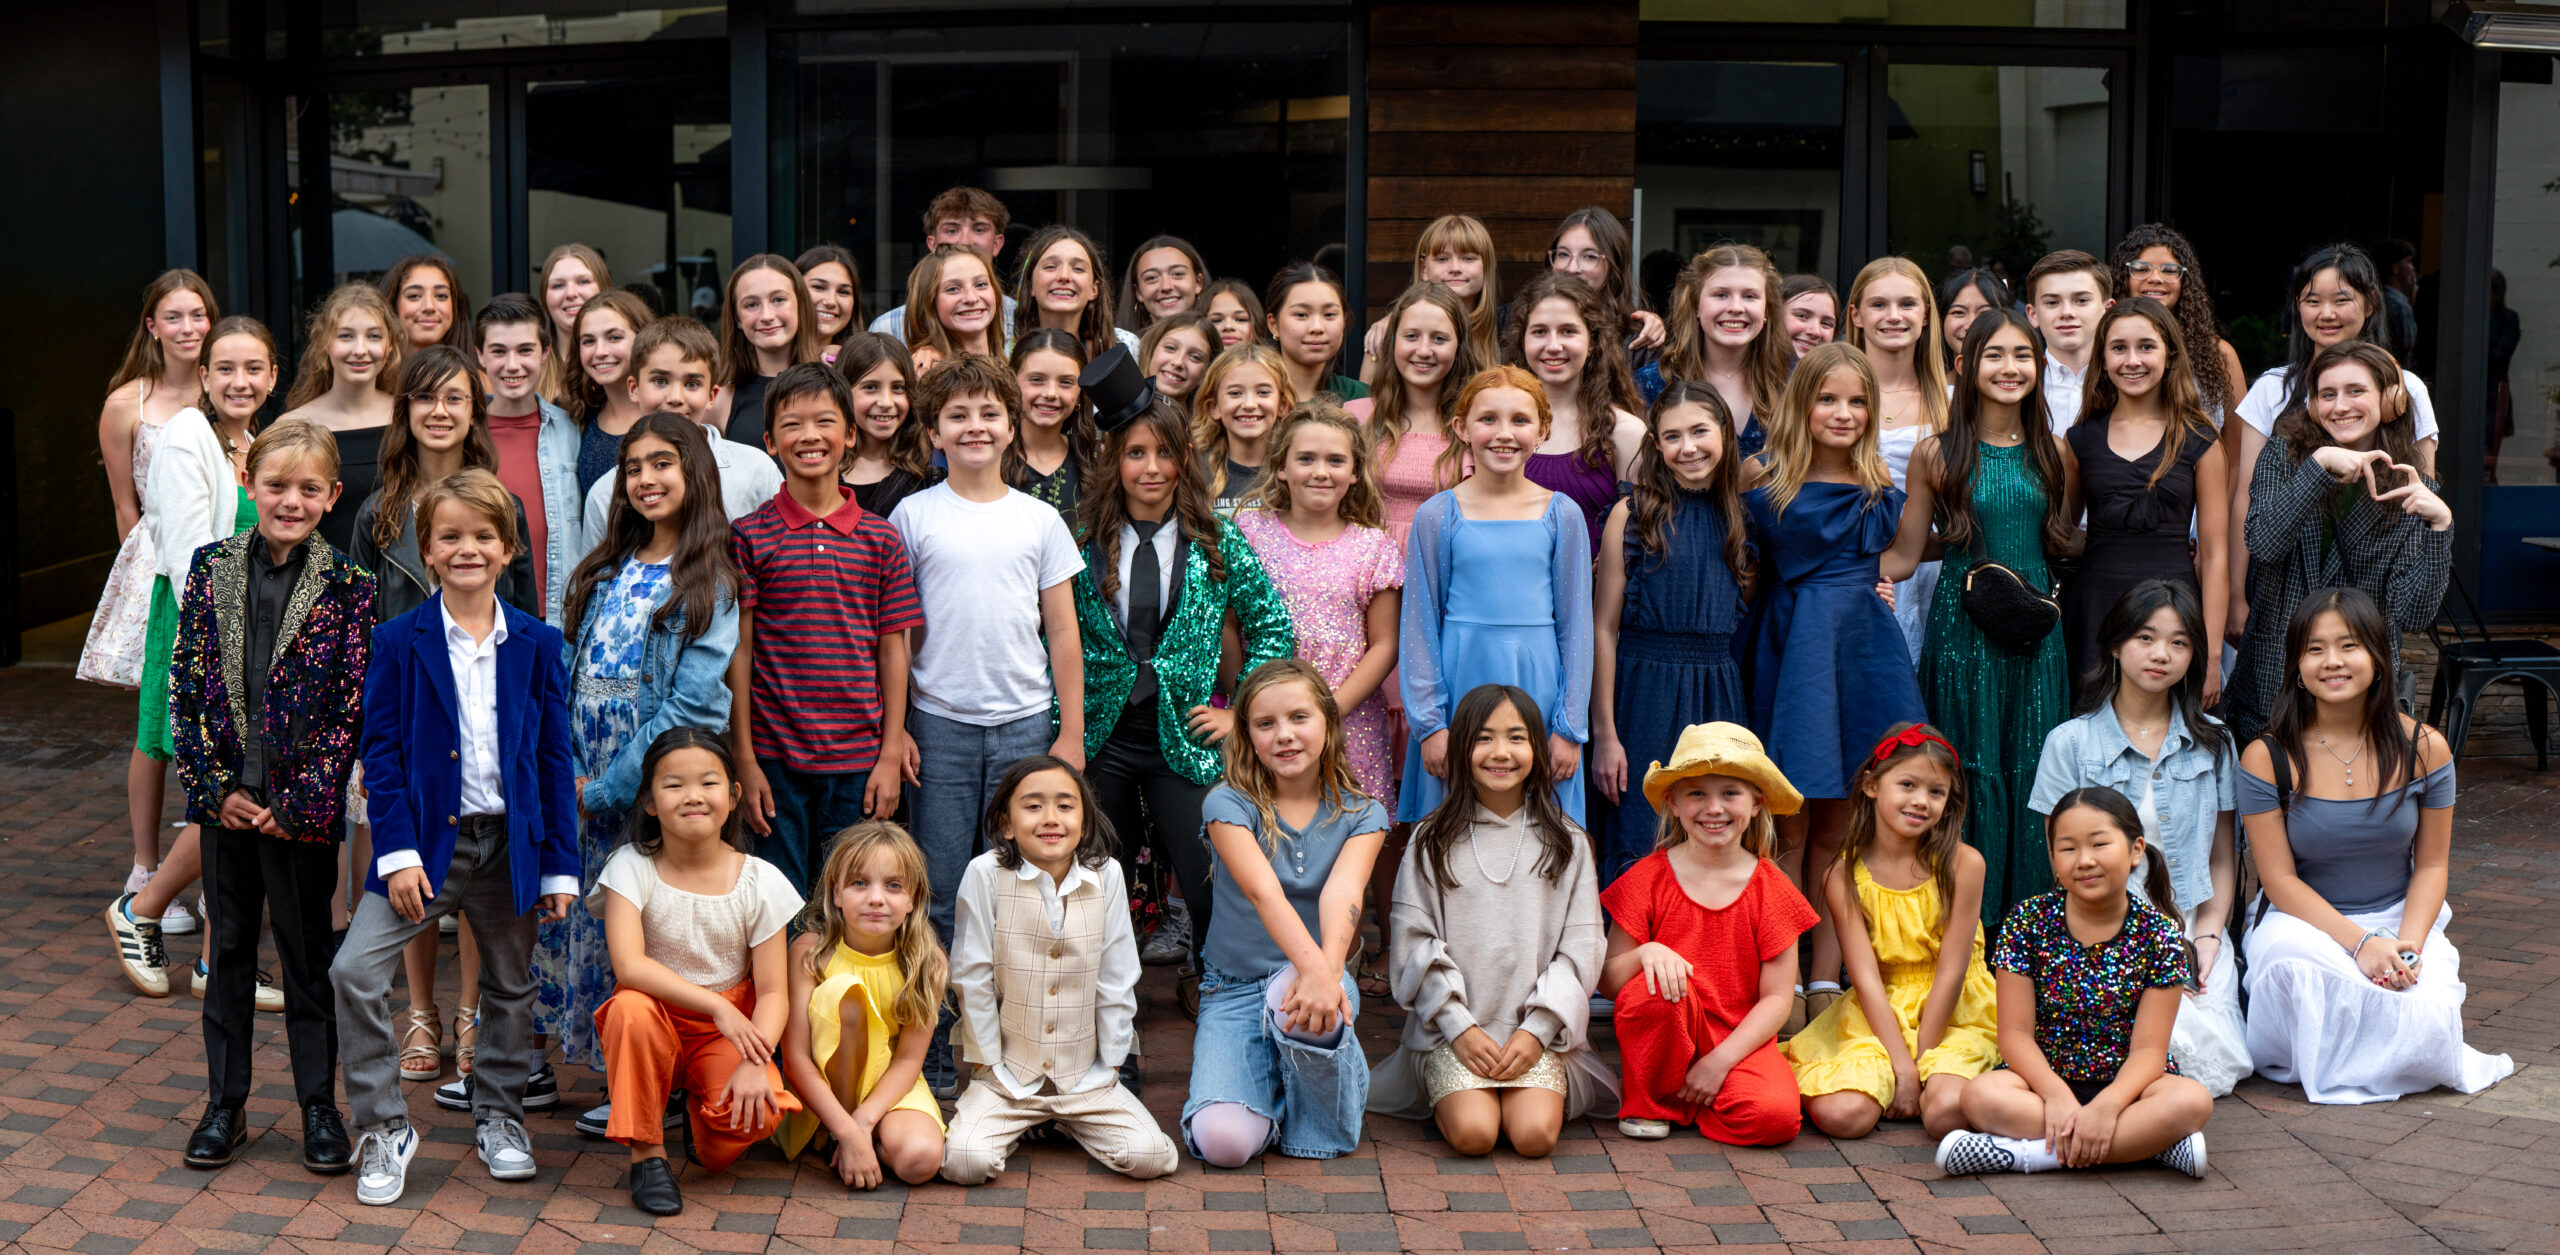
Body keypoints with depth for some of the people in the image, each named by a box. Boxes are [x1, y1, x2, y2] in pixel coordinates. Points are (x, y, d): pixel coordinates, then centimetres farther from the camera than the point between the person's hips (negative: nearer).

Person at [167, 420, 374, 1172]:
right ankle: (225, 1105, 25)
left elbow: (352, 708, -8)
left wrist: (297, 801, -12)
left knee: (307, 954, 7)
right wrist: (215, 789, -6)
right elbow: (185, 687, 1)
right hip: (225, 799, 3)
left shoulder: (347, 588, -7)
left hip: (303, 806, -2)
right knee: (228, 947, 13)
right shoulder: (211, 570, 1)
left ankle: (319, 1108, 19)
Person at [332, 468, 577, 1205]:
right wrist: (398, 853, -14)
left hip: (512, 844, 2)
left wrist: (560, 866, 1)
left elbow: (554, 758, 3)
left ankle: (498, 1116, 36)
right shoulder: (398, 643, -4)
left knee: (510, 988, 14)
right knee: (354, 971, -13)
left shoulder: (537, 645, 1)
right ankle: (384, 1128, 2)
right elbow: (382, 755, -5)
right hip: (426, 841, -2)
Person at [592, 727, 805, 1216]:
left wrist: (753, 1063, -27)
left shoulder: (759, 881, -7)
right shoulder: (633, 868, -10)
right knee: (630, 1007, -36)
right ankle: (647, 1152, -16)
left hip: (731, 1032, 1)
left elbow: (773, 992, -9)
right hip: (658, 1021, 0)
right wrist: (717, 1006, -31)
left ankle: (701, 1109, 11)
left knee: (756, 1114, -30)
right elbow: (629, 964, -24)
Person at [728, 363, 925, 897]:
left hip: (858, 760, 1)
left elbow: (893, 652, 6)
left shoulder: (881, 538, 4)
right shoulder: (748, 536, -1)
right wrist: (744, 762, -4)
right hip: (775, 757, -1)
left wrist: (891, 754, 1)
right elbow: (739, 652, -1)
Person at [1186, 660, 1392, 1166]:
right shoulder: (1229, 805, -7)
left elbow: (1342, 892, -21)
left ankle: (1325, 1116, -7)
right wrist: (1313, 966, -43)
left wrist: (1327, 970, -42)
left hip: (1322, 973, 1)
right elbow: (1264, 893, -24)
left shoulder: (1361, 815, -1)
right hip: (1234, 990, -1)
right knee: (1223, 1141, -24)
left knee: (1297, 996, -39)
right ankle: (1274, 1090, 13)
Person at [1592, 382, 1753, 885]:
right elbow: (1603, 627, -4)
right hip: (1647, 687, -4)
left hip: (1721, 690, 4)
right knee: (1638, 847, -2)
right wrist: (1604, 733, -7)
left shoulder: (1740, 515, 8)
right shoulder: (1633, 514, -4)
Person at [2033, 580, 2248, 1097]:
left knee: (2219, 1067, -20)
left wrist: (2208, 938, -4)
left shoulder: (2213, 743, 12)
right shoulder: (2070, 743, 3)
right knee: (2179, 1049, -29)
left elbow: (2222, 859, 13)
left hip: (2191, 928, 3)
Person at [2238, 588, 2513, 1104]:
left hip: (2400, 920, 2)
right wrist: (2361, 943, -21)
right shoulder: (2266, 759, -8)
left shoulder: (2424, 749, -1)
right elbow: (2280, 879, -8)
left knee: (2429, 1021, -28)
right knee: (2294, 964, -38)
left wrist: (2409, 944, -14)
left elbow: (2431, 865, 4)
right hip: (2302, 921, -2)